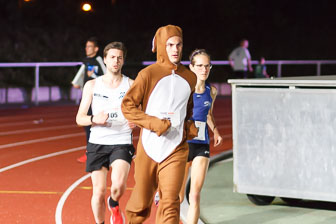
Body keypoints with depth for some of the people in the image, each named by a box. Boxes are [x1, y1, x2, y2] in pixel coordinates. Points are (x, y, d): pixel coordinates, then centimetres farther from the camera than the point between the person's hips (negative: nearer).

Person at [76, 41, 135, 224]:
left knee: (119, 184, -23)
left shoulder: (131, 85, 4)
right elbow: (79, 118, 5)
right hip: (97, 143, 1)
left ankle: (114, 204, 12)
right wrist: (94, 119, -17)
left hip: (122, 143, -1)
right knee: (99, 192, -1)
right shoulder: (92, 85, 7)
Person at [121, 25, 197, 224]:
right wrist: (154, 123, -15)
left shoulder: (190, 78, 8)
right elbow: (127, 105, -6)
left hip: (176, 149, 2)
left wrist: (190, 127, 8)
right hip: (148, 147, -2)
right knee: (141, 201, 9)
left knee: (170, 202, -10)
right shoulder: (148, 74, -5)